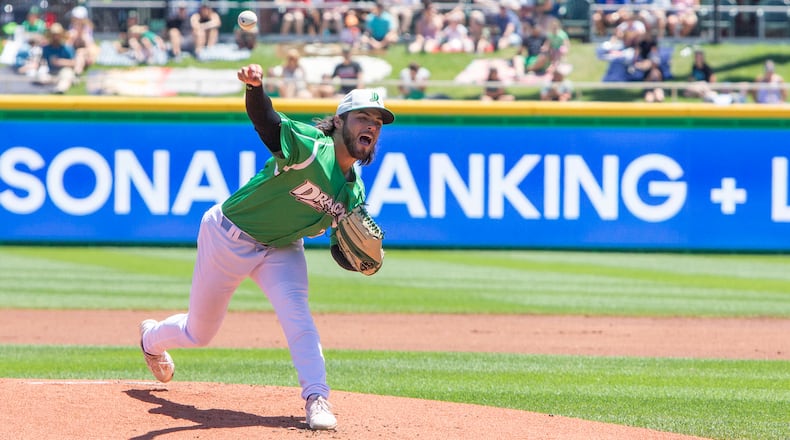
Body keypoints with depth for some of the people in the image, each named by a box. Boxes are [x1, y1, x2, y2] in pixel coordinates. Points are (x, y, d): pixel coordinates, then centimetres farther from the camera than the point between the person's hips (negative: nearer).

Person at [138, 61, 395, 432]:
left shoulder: (353, 192, -6)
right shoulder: (309, 146, -27)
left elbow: (341, 251, 0)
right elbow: (265, 119, -44)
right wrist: (254, 86, -66)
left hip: (282, 249, 5)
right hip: (229, 238, -5)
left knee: (295, 311, -25)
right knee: (199, 333, 12)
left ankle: (317, 400, -24)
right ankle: (152, 338, 46)